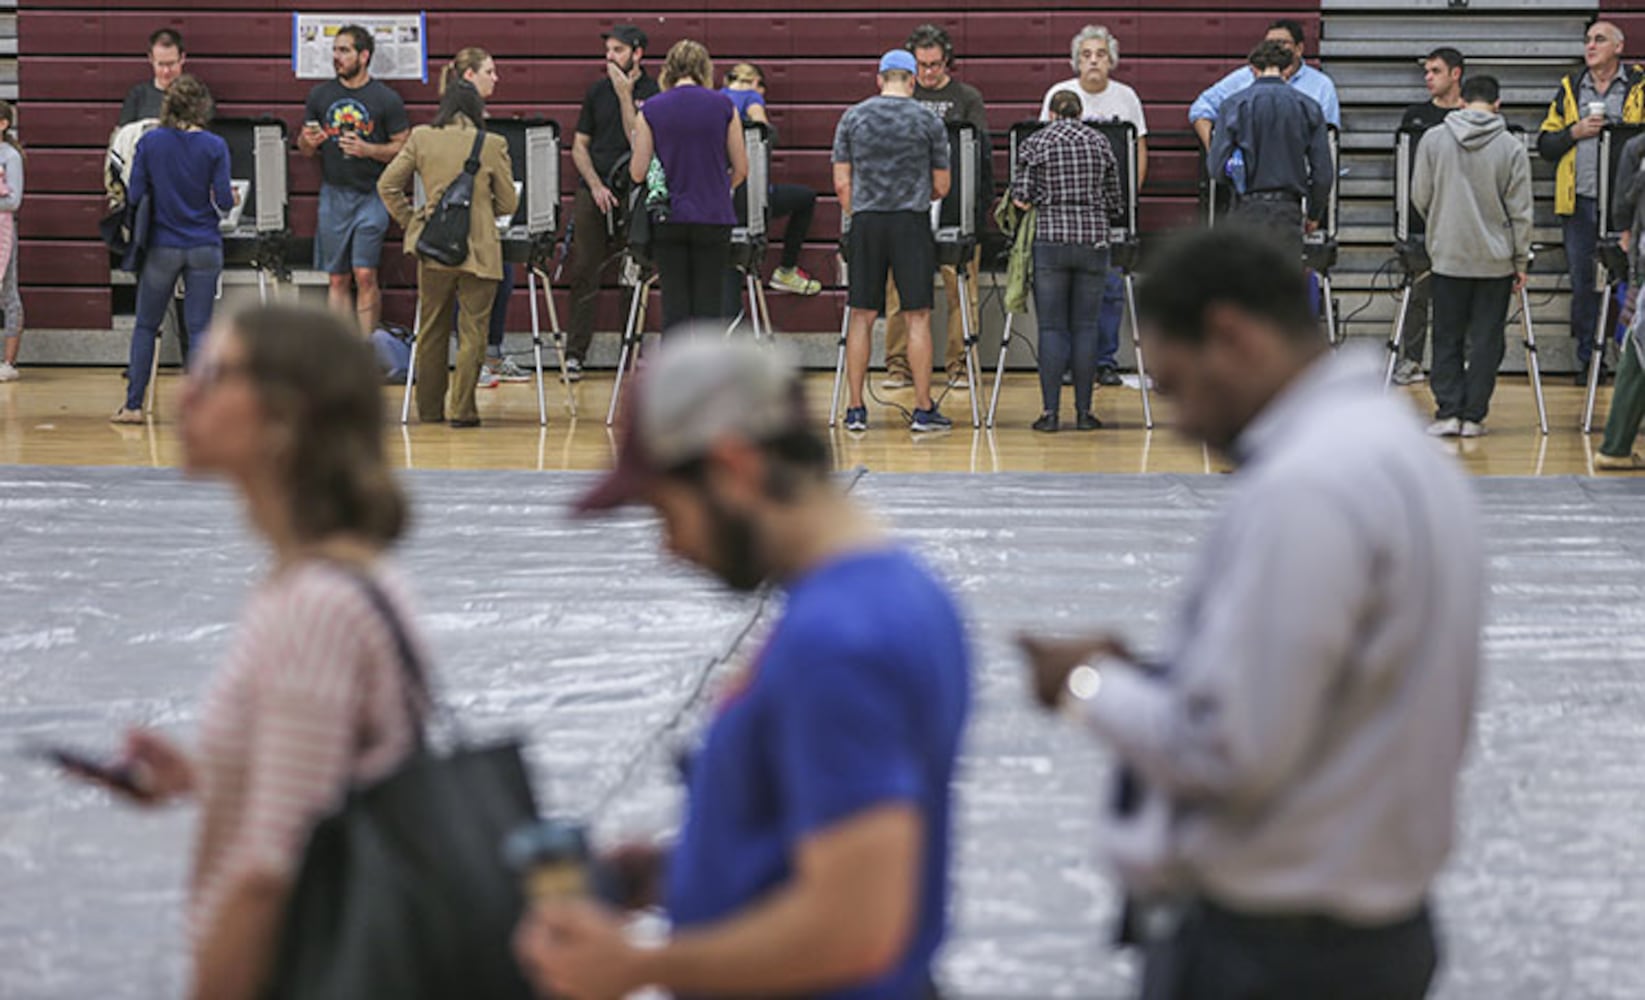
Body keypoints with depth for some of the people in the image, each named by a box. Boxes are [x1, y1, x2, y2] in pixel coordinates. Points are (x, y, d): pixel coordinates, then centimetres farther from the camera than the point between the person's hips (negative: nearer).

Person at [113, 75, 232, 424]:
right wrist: (230, 199, 14)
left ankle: (133, 405, 10)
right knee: (198, 327, 2)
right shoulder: (214, 146, -7)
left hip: (162, 247, 0)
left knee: (145, 326, 11)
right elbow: (223, 201, -8)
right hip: (204, 248, 0)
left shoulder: (149, 143, -5)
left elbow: (134, 196, -5)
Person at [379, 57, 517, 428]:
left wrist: (410, 221, 11)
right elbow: (508, 203, 2)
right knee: (472, 332, 4)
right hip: (479, 251, -3)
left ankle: (429, 409, 22)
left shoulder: (421, 138, 0)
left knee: (431, 331, 14)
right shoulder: (493, 145, -5)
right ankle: (462, 409, 1)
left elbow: (388, 185, 2)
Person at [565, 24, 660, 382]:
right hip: (592, 191, 3)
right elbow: (579, 145, 11)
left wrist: (625, 95, -12)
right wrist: (596, 185, -4)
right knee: (584, 272, -1)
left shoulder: (652, 94, -2)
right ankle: (574, 354, 1)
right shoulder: (597, 91, 10)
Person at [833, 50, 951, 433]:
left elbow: (842, 183, 4)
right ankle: (923, 409, 1)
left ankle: (855, 409, 7)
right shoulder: (928, 122, 0)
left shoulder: (853, 118, 4)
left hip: (865, 220, 2)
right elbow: (941, 187, 5)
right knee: (918, 316, 1)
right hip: (911, 222, -2)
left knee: (862, 316, 6)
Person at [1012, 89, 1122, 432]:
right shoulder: (1100, 143, 8)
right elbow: (1113, 201, 11)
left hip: (1050, 240, -2)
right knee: (1085, 326, 6)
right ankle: (1084, 411, 6)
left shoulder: (1036, 144, 1)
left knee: (1052, 328, 1)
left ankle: (1051, 411, -3)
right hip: (1093, 240, 2)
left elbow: (1022, 196, -5)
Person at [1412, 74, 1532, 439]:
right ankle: (1473, 416, 6)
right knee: (1485, 341, 6)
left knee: (1446, 340, 9)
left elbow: (1419, 198, 3)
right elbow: (1520, 212, -3)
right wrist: (1521, 262, 7)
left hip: (1447, 258, 1)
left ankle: (1447, 412, 2)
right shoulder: (1512, 149, -6)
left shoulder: (1433, 140, -3)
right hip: (1495, 260, -1)